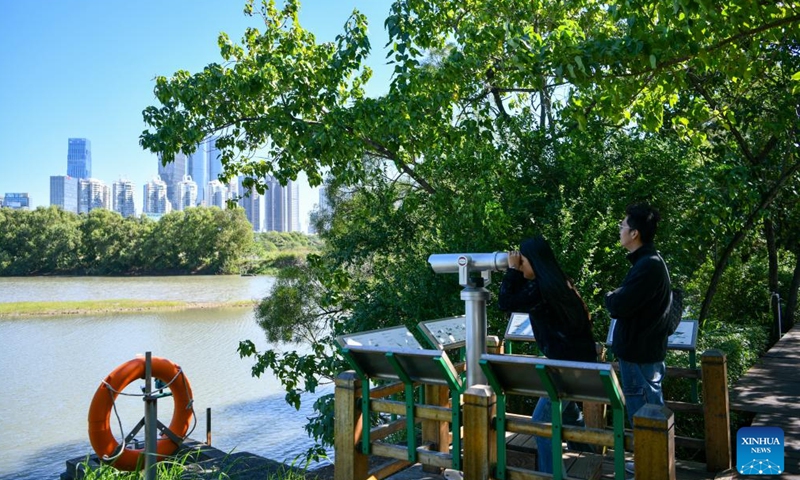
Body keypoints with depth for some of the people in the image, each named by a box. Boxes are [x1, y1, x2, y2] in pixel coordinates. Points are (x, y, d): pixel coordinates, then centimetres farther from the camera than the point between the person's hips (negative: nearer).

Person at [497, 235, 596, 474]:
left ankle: (549, 472, 3)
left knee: (542, 420, -5)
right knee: (567, 410, 27)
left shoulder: (543, 287, -22)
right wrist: (516, 271, 9)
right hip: (577, 357, 11)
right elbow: (519, 298, 20)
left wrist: (512, 269, -10)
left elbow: (505, 303, -17)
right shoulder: (556, 281, 9)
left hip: (570, 361, -11)